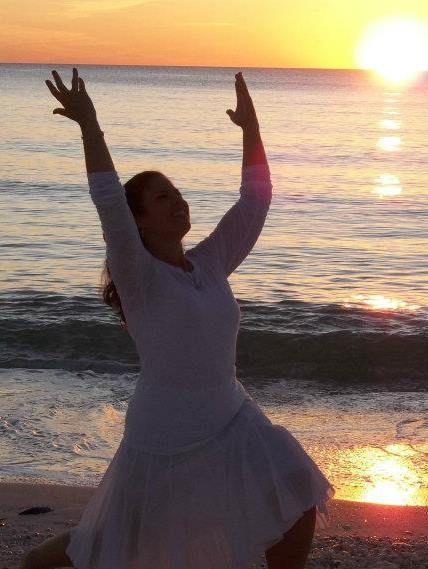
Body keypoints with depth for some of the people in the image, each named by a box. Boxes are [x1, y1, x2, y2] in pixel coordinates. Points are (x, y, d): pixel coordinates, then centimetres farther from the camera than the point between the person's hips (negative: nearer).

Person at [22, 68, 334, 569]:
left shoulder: (210, 263, 1)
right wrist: (88, 124, -32)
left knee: (298, 515, 1)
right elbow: (108, 201, -32)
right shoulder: (138, 277, -17)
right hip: (166, 442, -6)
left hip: (232, 424, 6)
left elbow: (255, 199, 2)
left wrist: (250, 126, -1)